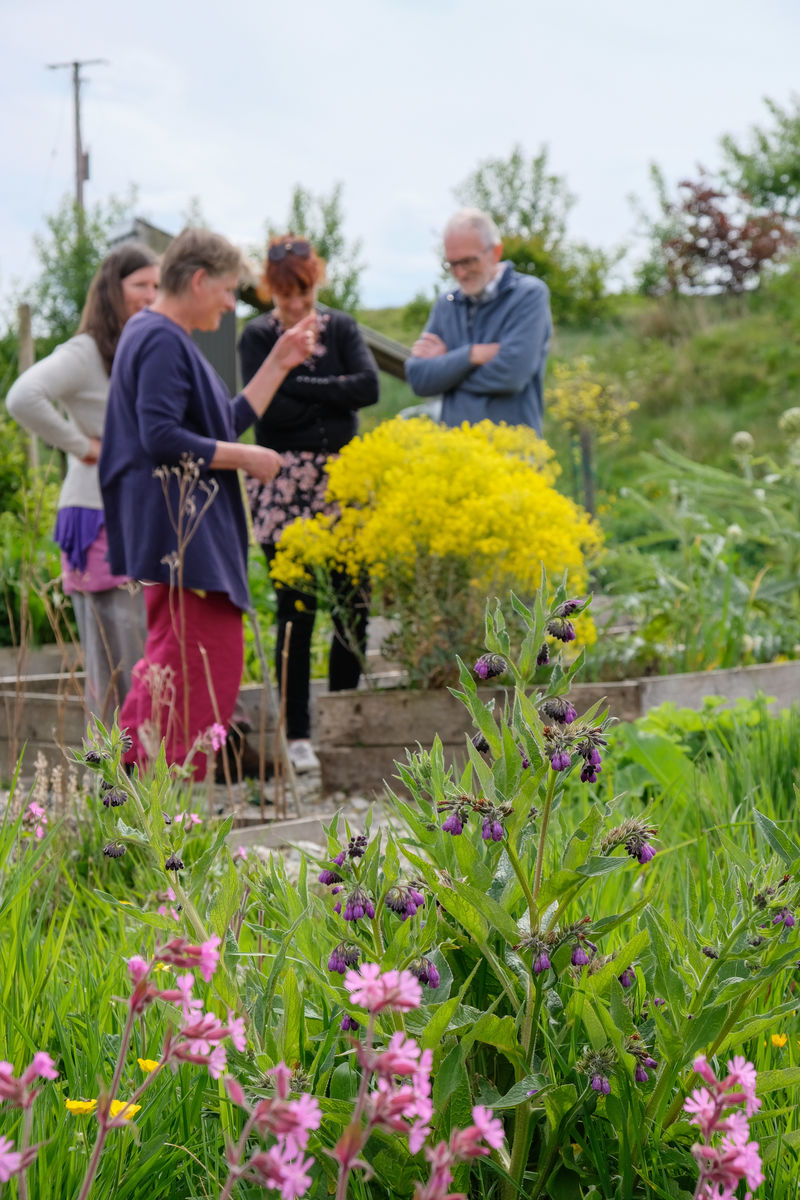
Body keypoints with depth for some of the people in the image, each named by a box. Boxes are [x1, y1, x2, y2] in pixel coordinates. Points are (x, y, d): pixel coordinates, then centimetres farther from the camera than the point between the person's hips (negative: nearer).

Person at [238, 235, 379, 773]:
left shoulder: (341, 328, 9)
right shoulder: (258, 336, 0)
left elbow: (368, 386, -8)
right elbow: (266, 409, -13)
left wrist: (297, 385, -10)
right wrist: (330, 403, -8)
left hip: (344, 485, 3)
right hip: (285, 490, -3)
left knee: (354, 605, 1)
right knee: (297, 611, -3)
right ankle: (298, 734, 4)